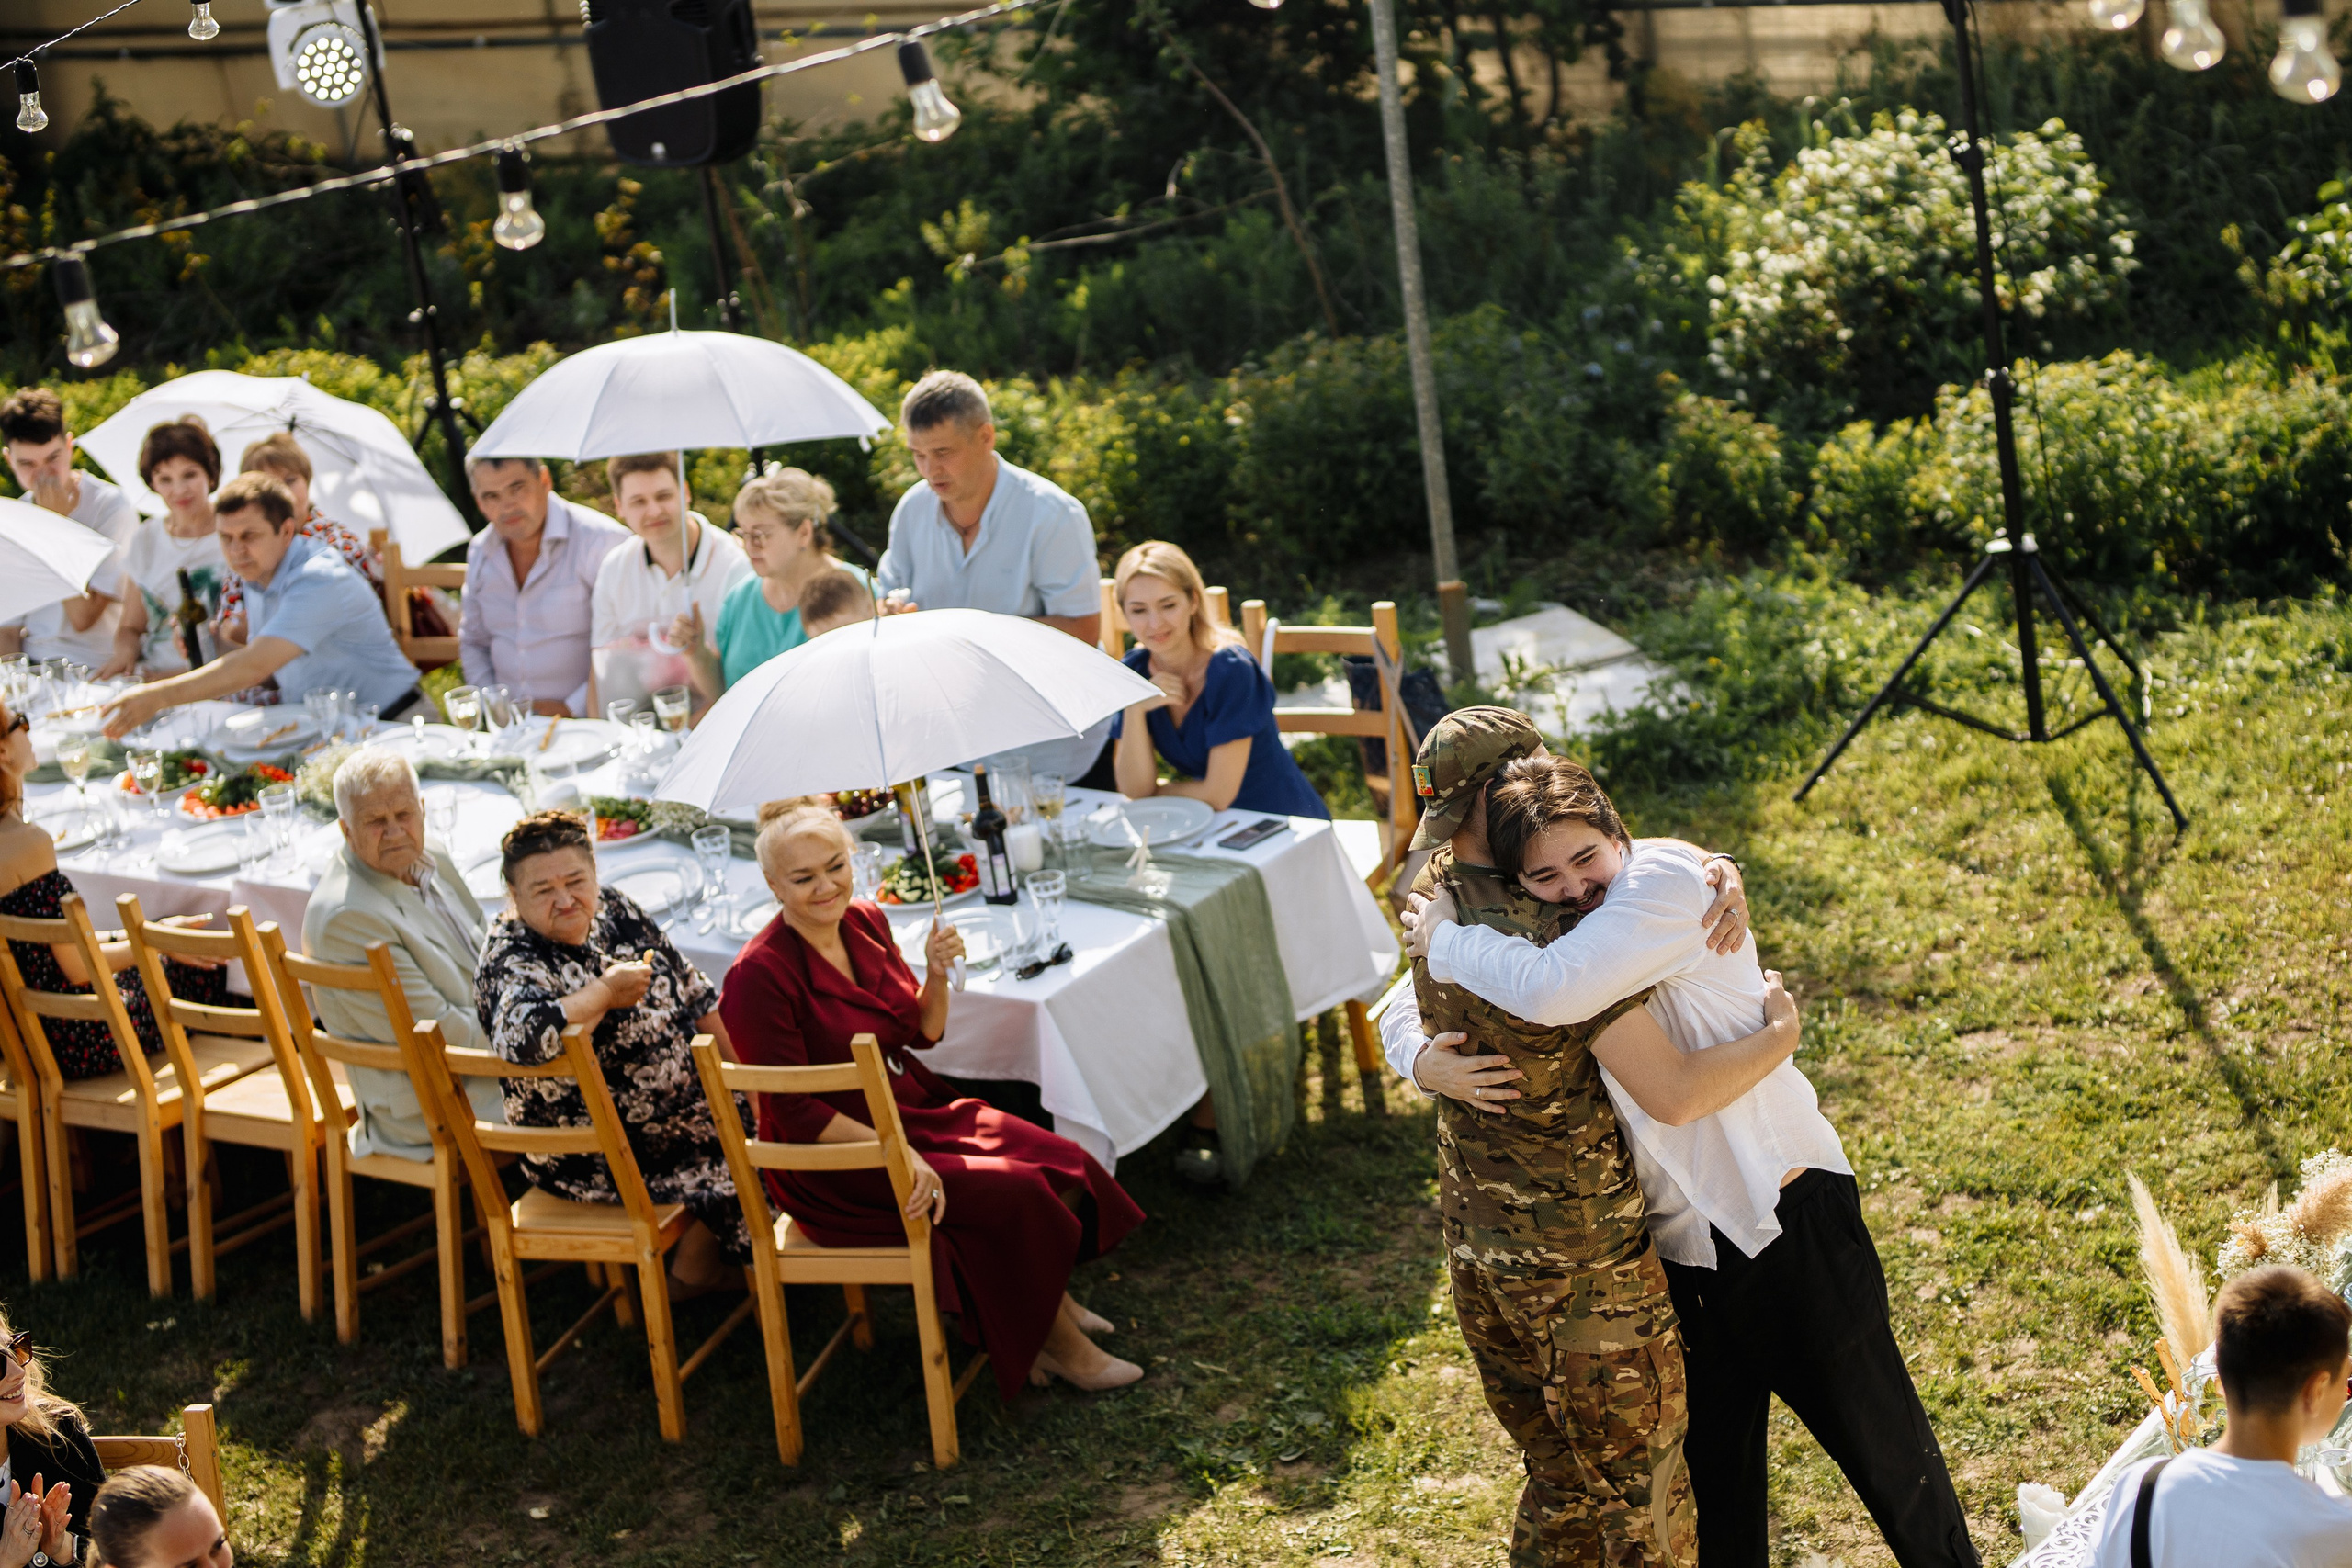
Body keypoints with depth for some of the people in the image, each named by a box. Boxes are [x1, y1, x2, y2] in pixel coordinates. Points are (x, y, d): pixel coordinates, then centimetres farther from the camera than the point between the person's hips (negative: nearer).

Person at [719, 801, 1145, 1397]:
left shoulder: (867, 924, 3)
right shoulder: (760, 974, -21)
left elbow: (923, 1032, 12)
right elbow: (792, 1110, -20)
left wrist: (937, 974, -9)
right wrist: (894, 1153, -26)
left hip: (915, 1111, 8)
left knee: (1065, 1169, -9)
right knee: (1013, 1193, -21)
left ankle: (1048, 1309, 14)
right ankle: (1060, 1345, 1)